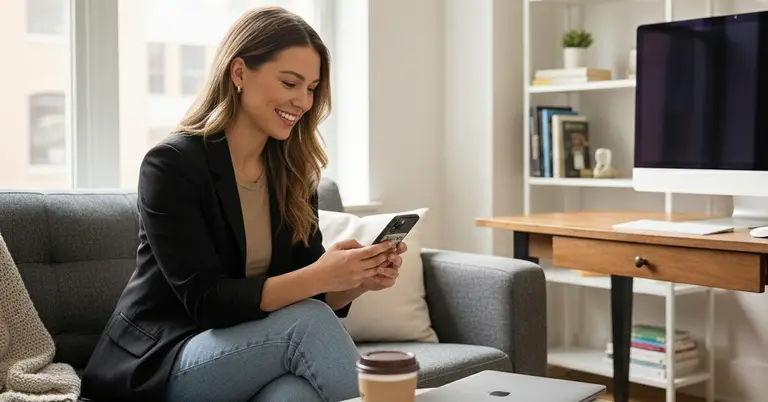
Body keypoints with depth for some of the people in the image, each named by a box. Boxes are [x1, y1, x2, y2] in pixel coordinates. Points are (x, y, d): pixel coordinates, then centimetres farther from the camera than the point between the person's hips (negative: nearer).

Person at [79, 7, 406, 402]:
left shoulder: (293, 173, 4)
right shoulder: (171, 164, -14)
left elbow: (312, 295, 4)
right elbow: (206, 301, -21)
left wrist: (357, 281, -18)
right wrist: (318, 277, -31)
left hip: (249, 350, 4)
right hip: (160, 364, -4)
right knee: (307, 322, -28)